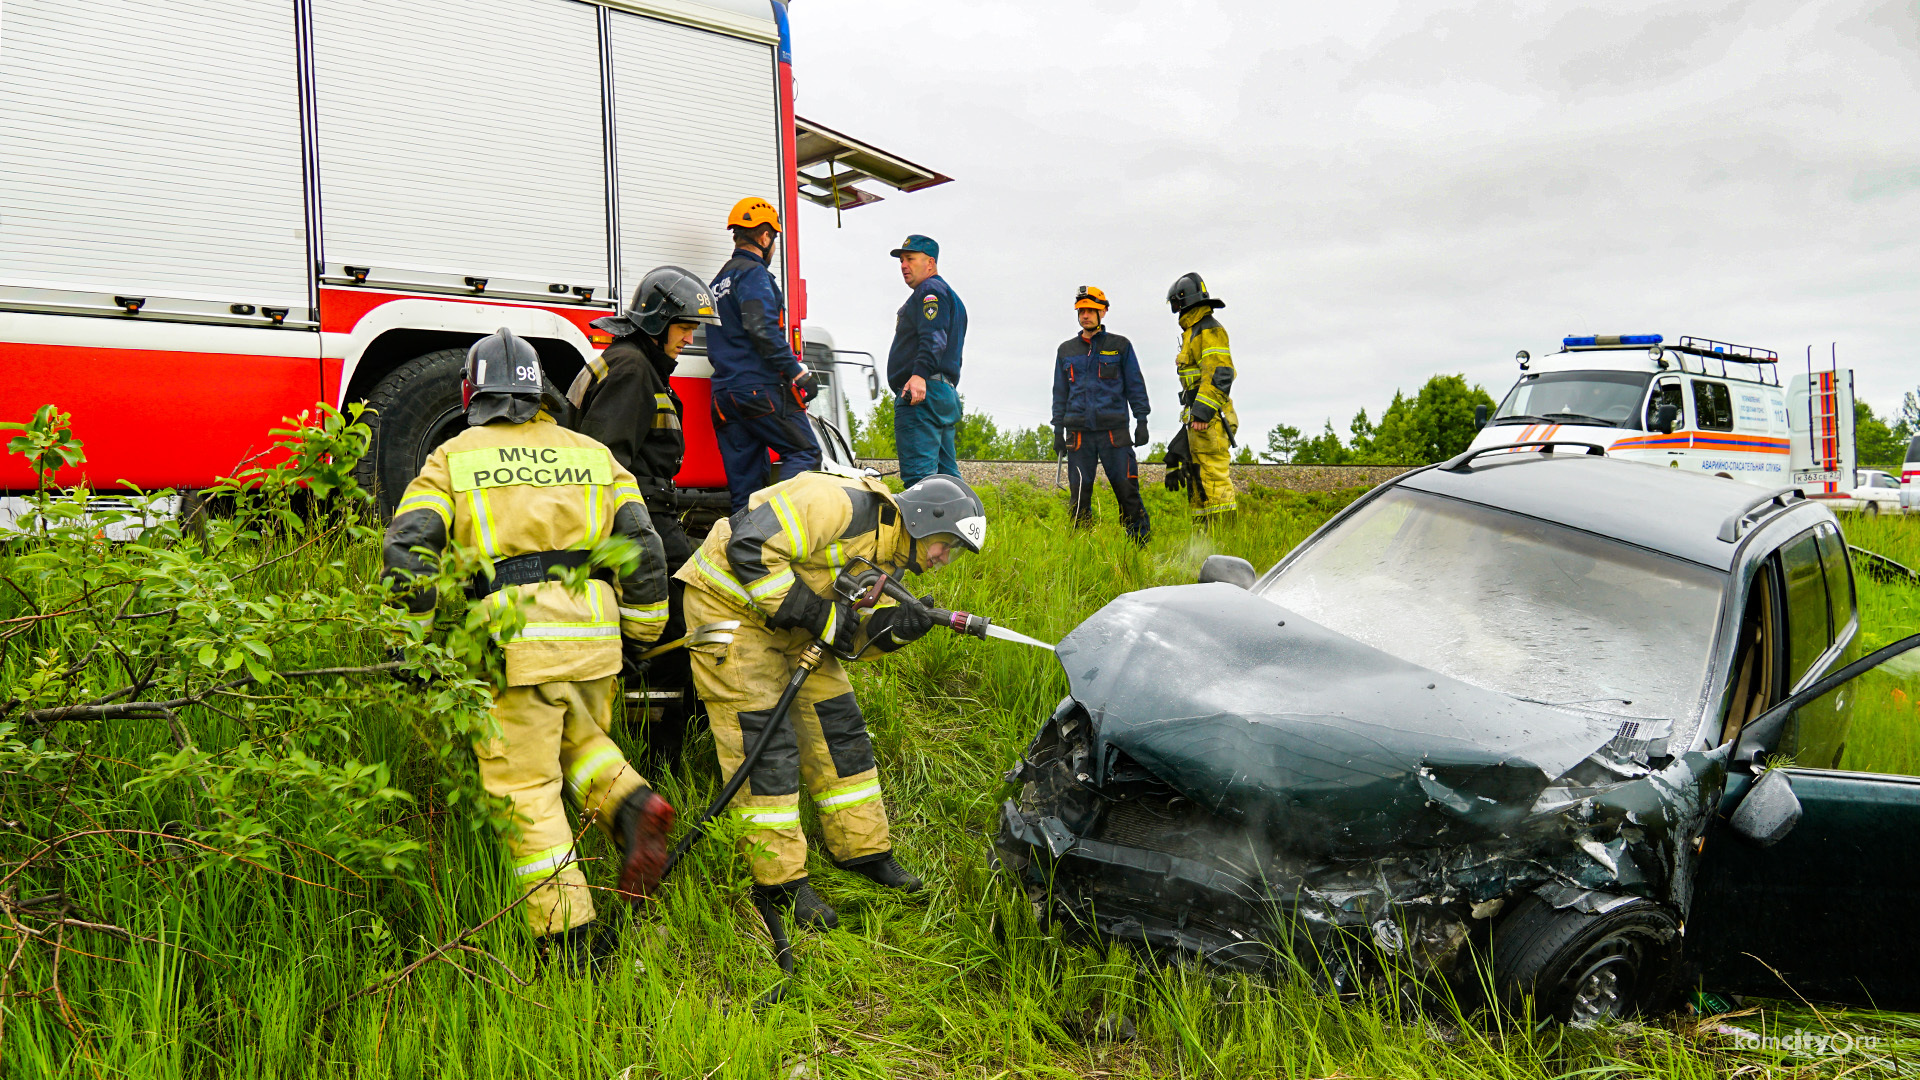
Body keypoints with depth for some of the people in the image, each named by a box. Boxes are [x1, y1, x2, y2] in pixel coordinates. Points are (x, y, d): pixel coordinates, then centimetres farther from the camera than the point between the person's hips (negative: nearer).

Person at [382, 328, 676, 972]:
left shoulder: (453, 458, 9)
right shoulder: (591, 454, 16)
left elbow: (406, 549, -2)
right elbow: (642, 547, 10)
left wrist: (412, 635, 6)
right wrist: (640, 634, 17)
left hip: (513, 639, -3)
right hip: (592, 632, 4)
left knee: (525, 786, 3)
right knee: (579, 739, 28)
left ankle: (571, 936, 2)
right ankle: (628, 803, -2)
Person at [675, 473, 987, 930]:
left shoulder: (885, 555, 4)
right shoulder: (841, 504, -26)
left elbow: (848, 637, 4)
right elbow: (747, 547, -31)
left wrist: (890, 628, -18)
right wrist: (815, 614, -28)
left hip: (791, 623, 9)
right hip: (730, 604, -9)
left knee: (838, 725, 8)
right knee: (764, 742, -10)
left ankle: (863, 849, 20)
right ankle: (778, 881, -1)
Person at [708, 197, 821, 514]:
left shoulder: (720, 279, 24)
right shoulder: (754, 273, -5)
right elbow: (762, 330, -19)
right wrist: (797, 371, -16)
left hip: (724, 392, 9)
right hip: (761, 388, -9)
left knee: (745, 478, 8)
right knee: (805, 452, -5)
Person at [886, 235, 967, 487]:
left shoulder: (930, 290, -4)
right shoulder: (949, 295, 29)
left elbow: (933, 338, -21)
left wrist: (920, 374, -35)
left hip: (920, 393, -11)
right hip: (947, 394, 11)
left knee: (917, 474, -17)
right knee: (946, 474, 11)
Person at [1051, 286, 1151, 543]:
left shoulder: (1120, 346, 9)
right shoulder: (1066, 350, 16)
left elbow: (1135, 386, 9)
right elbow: (1060, 393, 19)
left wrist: (1141, 422, 0)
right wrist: (1058, 430, 12)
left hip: (1114, 430, -2)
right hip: (1079, 432, 2)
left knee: (1127, 489, -7)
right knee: (1079, 494, 0)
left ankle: (1141, 541, 0)